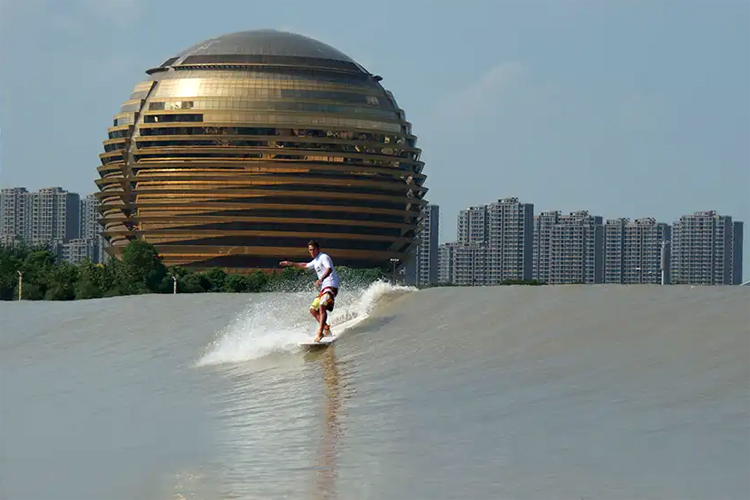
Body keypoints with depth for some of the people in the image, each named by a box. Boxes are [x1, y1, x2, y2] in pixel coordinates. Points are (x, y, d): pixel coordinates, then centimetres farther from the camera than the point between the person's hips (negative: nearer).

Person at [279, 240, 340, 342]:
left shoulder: (324, 257, -6)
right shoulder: (316, 261, 23)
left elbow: (329, 269, -24)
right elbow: (305, 266, 43)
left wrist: (321, 279, -40)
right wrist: (290, 264, 44)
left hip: (331, 286, -10)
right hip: (324, 288, 10)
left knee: (322, 307, -26)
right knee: (313, 309, 8)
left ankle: (320, 332, -37)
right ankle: (326, 328, 6)